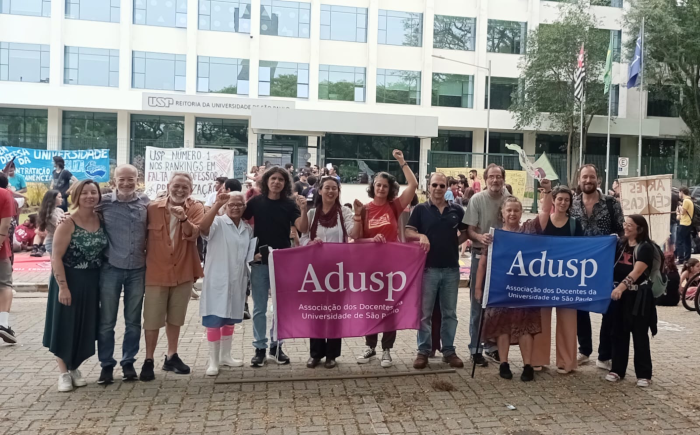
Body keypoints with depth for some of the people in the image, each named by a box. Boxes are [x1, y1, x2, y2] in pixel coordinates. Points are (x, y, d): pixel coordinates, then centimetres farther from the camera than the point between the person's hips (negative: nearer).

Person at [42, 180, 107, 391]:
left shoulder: (100, 220, 1)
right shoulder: (68, 223, -14)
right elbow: (56, 257, -16)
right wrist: (63, 286, -21)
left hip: (92, 281, 5)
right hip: (69, 280, -5)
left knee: (85, 326, 11)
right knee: (65, 325, 3)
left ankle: (74, 368, 27)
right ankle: (63, 372, 16)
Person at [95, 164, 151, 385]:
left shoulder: (146, 202, 0)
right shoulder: (104, 202, -5)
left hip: (137, 270, 2)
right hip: (111, 269, -1)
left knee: (133, 321, 11)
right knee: (106, 321, 6)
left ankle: (128, 363, 25)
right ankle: (106, 365, 20)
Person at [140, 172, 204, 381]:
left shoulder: (196, 208, -5)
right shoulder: (153, 208, -6)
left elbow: (194, 234, -20)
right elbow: (143, 236, 3)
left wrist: (184, 218, -38)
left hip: (183, 272, 2)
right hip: (156, 272, -1)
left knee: (175, 318, 16)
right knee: (152, 319, 4)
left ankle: (171, 357, 30)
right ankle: (148, 361, 17)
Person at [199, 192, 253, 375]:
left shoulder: (248, 229, 11)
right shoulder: (218, 223, -8)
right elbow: (203, 227, -30)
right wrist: (217, 204, -36)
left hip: (237, 280, 6)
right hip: (217, 279, -6)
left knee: (230, 318, 16)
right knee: (214, 319, -3)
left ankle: (225, 355, 30)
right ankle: (213, 360, 8)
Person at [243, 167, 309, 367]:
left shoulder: (290, 204, -3)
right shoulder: (256, 202, -3)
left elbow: (303, 229, -13)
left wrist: (303, 210, -31)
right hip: (260, 261, 0)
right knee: (259, 307, 6)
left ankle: (276, 345, 23)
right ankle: (260, 348, 15)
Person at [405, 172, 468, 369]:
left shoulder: (457, 210, 7)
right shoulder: (420, 209, 1)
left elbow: (465, 233, 16)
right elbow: (408, 233, -4)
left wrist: (454, 242, 0)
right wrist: (421, 236, -22)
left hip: (451, 268, 2)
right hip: (428, 267, -2)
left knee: (449, 312, 10)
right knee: (425, 312, 4)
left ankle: (449, 350, 20)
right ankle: (423, 351, 14)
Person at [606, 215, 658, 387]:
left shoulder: (646, 247, -9)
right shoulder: (620, 244, 9)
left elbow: (636, 272, -22)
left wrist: (621, 287, -35)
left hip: (638, 295, -5)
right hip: (620, 293, 5)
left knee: (639, 335, 1)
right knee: (619, 333, 10)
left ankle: (644, 374, 9)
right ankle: (617, 370, 19)